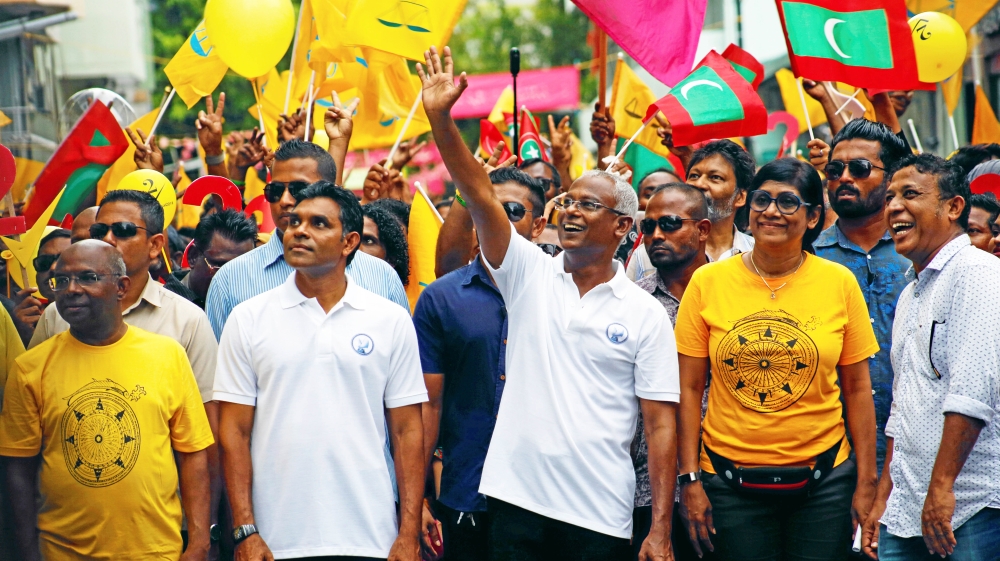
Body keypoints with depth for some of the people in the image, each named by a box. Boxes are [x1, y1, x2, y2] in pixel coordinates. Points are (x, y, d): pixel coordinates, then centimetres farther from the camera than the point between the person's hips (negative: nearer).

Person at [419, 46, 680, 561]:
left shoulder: (647, 316, 1)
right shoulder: (529, 275, 5)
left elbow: (660, 425, -1)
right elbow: (479, 194, -7)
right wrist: (439, 117, -19)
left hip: (601, 515, -1)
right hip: (516, 499, 2)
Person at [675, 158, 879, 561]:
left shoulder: (840, 283, 1)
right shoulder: (708, 283, -1)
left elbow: (858, 388, 5)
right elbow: (689, 388, 2)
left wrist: (866, 483, 2)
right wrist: (691, 480, -3)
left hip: (822, 480, 0)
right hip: (730, 479, 0)